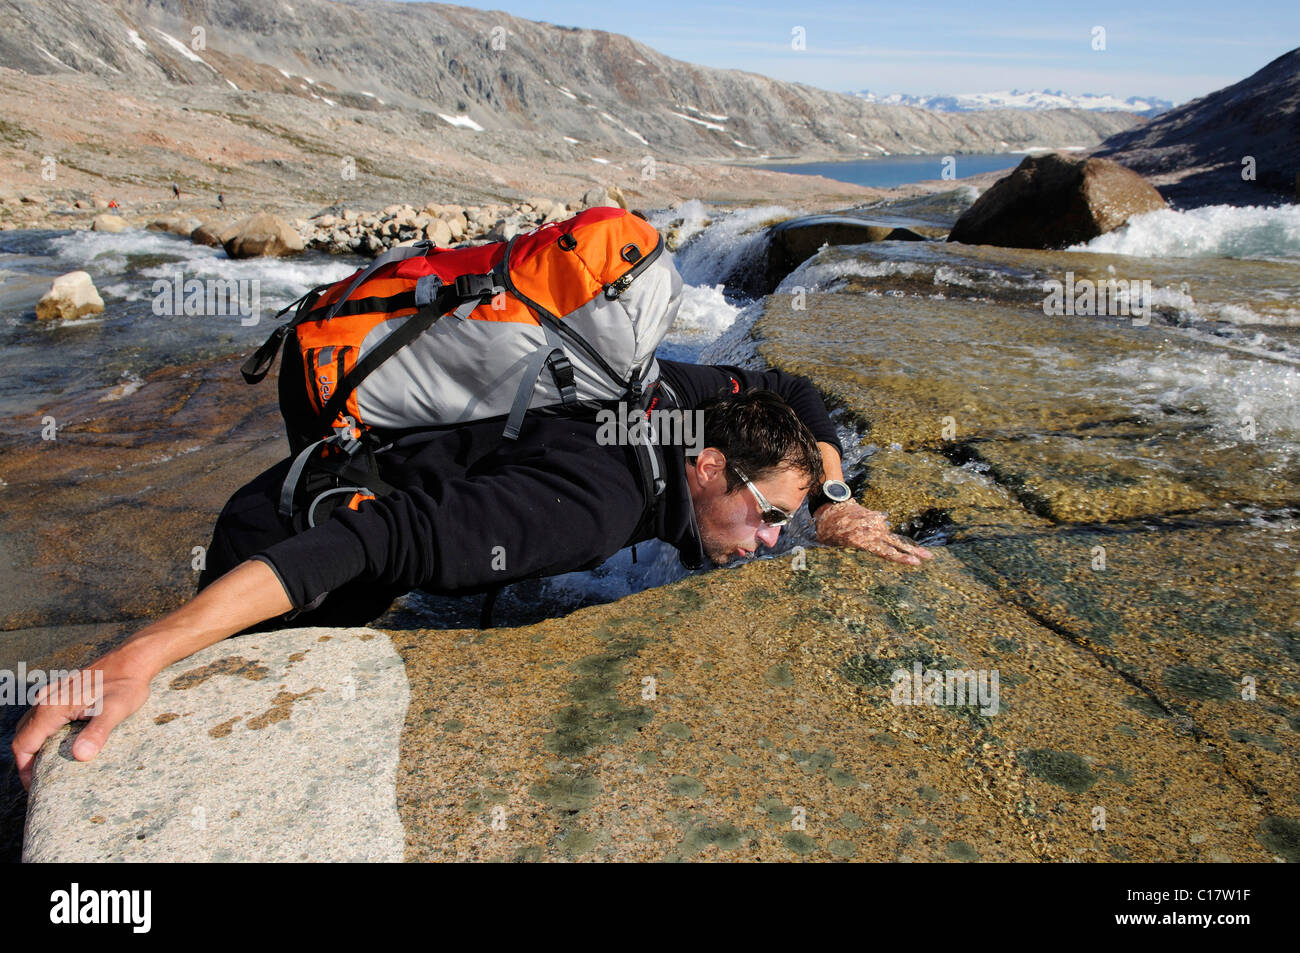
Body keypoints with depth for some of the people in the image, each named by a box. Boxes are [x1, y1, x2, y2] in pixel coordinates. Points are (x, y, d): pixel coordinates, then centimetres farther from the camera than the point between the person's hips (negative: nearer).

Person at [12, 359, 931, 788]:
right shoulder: (597, 501, -38)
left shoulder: (687, 398, -13)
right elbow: (383, 539, -46)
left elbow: (796, 396, 9)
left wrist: (834, 494, -6)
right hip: (292, 535, -7)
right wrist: (142, 654, -51)